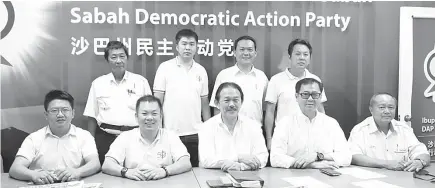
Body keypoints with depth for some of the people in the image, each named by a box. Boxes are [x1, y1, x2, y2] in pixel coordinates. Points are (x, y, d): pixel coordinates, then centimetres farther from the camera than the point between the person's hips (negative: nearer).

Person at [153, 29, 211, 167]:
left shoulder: (201, 71, 7)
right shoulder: (165, 68, -2)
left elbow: (204, 103, 12)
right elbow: (157, 101, -1)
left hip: (195, 134, 3)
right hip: (171, 133, -2)